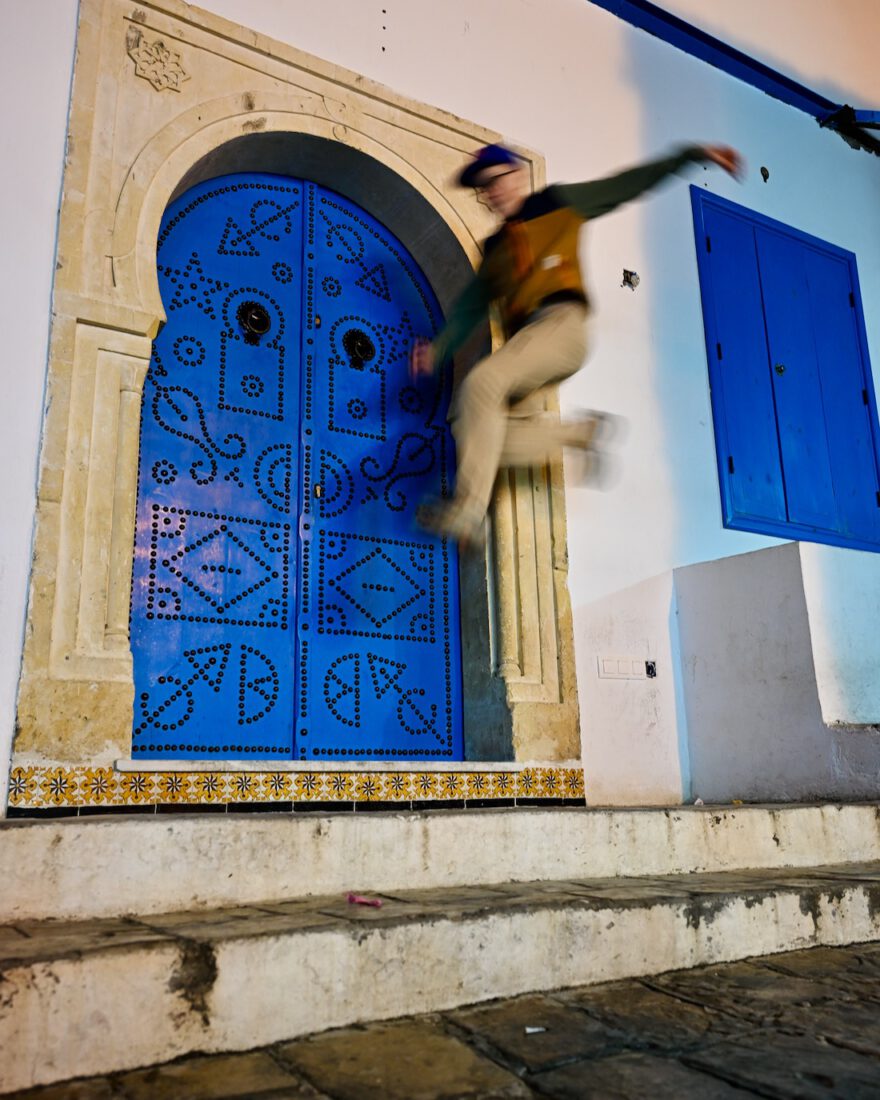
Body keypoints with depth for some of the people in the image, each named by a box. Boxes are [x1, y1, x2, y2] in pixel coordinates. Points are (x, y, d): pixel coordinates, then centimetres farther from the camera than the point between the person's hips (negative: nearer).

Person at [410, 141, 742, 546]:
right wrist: (438, 349, 8)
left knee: (481, 381, -29)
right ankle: (582, 431, 0)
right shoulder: (495, 247, 29)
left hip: (560, 323, -7)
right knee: (468, 422, -9)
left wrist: (692, 154, 3)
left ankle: (467, 510, -33)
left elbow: (628, 184, 11)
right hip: (523, 338, 7)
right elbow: (472, 305, 23)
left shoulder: (558, 203, 15)